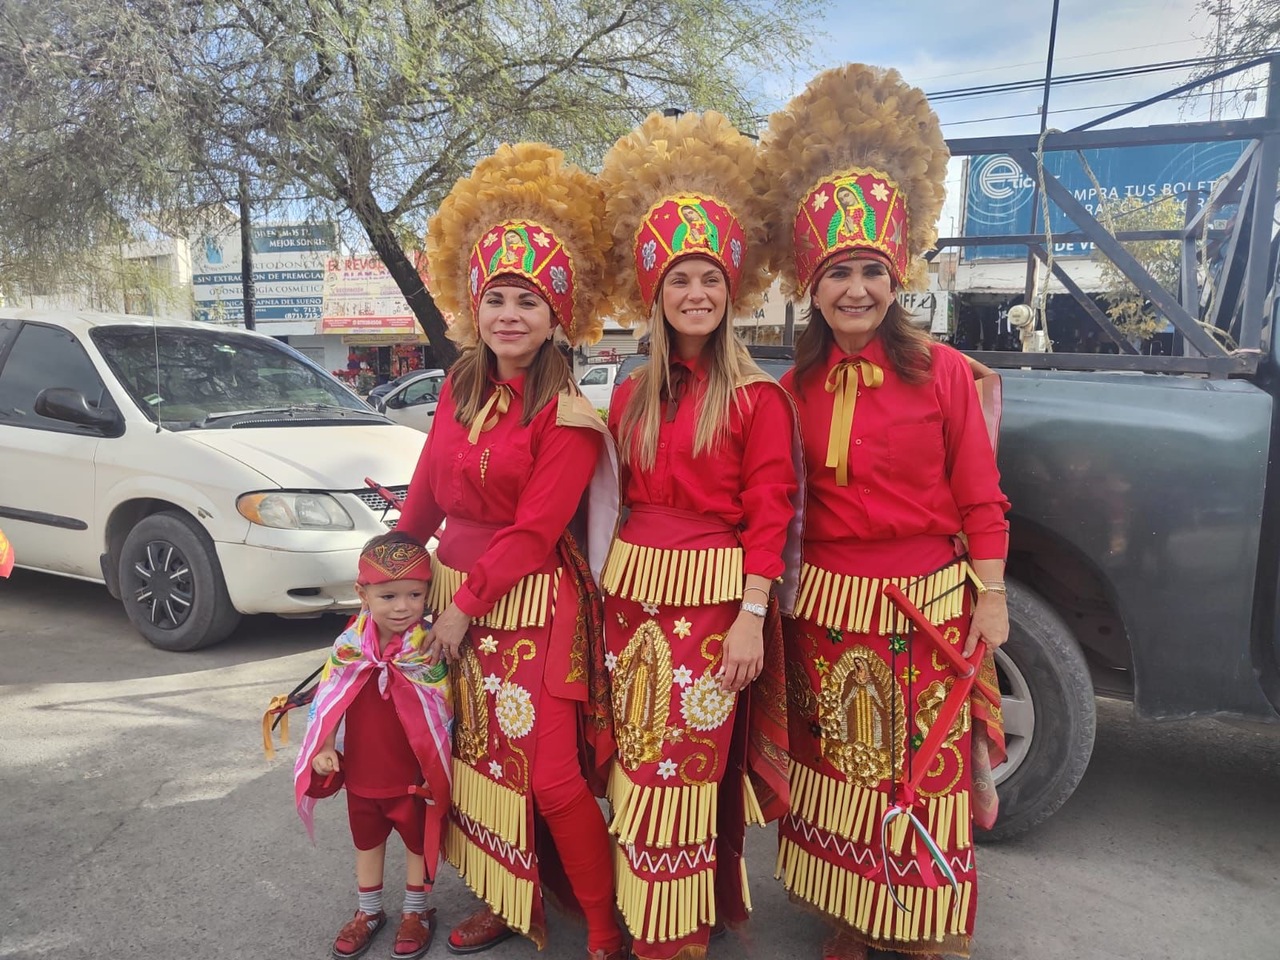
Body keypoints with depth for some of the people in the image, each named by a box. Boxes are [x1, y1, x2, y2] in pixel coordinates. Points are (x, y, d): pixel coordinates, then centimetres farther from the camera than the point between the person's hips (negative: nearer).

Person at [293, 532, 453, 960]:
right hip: (360, 773, 3)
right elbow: (326, 701, 1)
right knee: (366, 842, 23)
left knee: (418, 841, 18)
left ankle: (416, 912, 40)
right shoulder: (349, 646, -11)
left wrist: (436, 768, -13)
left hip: (414, 776, -3)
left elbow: (444, 712, -13)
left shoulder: (431, 649, -20)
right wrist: (323, 748, -9)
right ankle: (368, 911, 46)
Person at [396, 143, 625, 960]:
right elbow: (429, 492, 12)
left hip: (531, 611, -7)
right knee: (478, 760, 17)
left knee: (553, 778, -4)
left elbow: (532, 533, -16)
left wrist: (467, 606, -12)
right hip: (455, 593, 7)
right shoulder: (460, 388, 5)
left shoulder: (567, 416, -14)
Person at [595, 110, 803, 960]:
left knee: (685, 771, 4)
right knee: (641, 765, 14)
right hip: (633, 590, 6)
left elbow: (769, 515, -10)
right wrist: (614, 583, 10)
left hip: (714, 595, -5)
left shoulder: (758, 398, -7)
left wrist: (751, 619, -14)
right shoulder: (632, 396, 9)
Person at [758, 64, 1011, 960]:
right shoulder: (799, 385, 2)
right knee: (837, 768, 16)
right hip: (828, 602, 4)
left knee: (924, 774, 9)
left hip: (926, 605, -3)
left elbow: (980, 497, -5)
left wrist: (991, 599, -4)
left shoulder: (943, 371, -8)